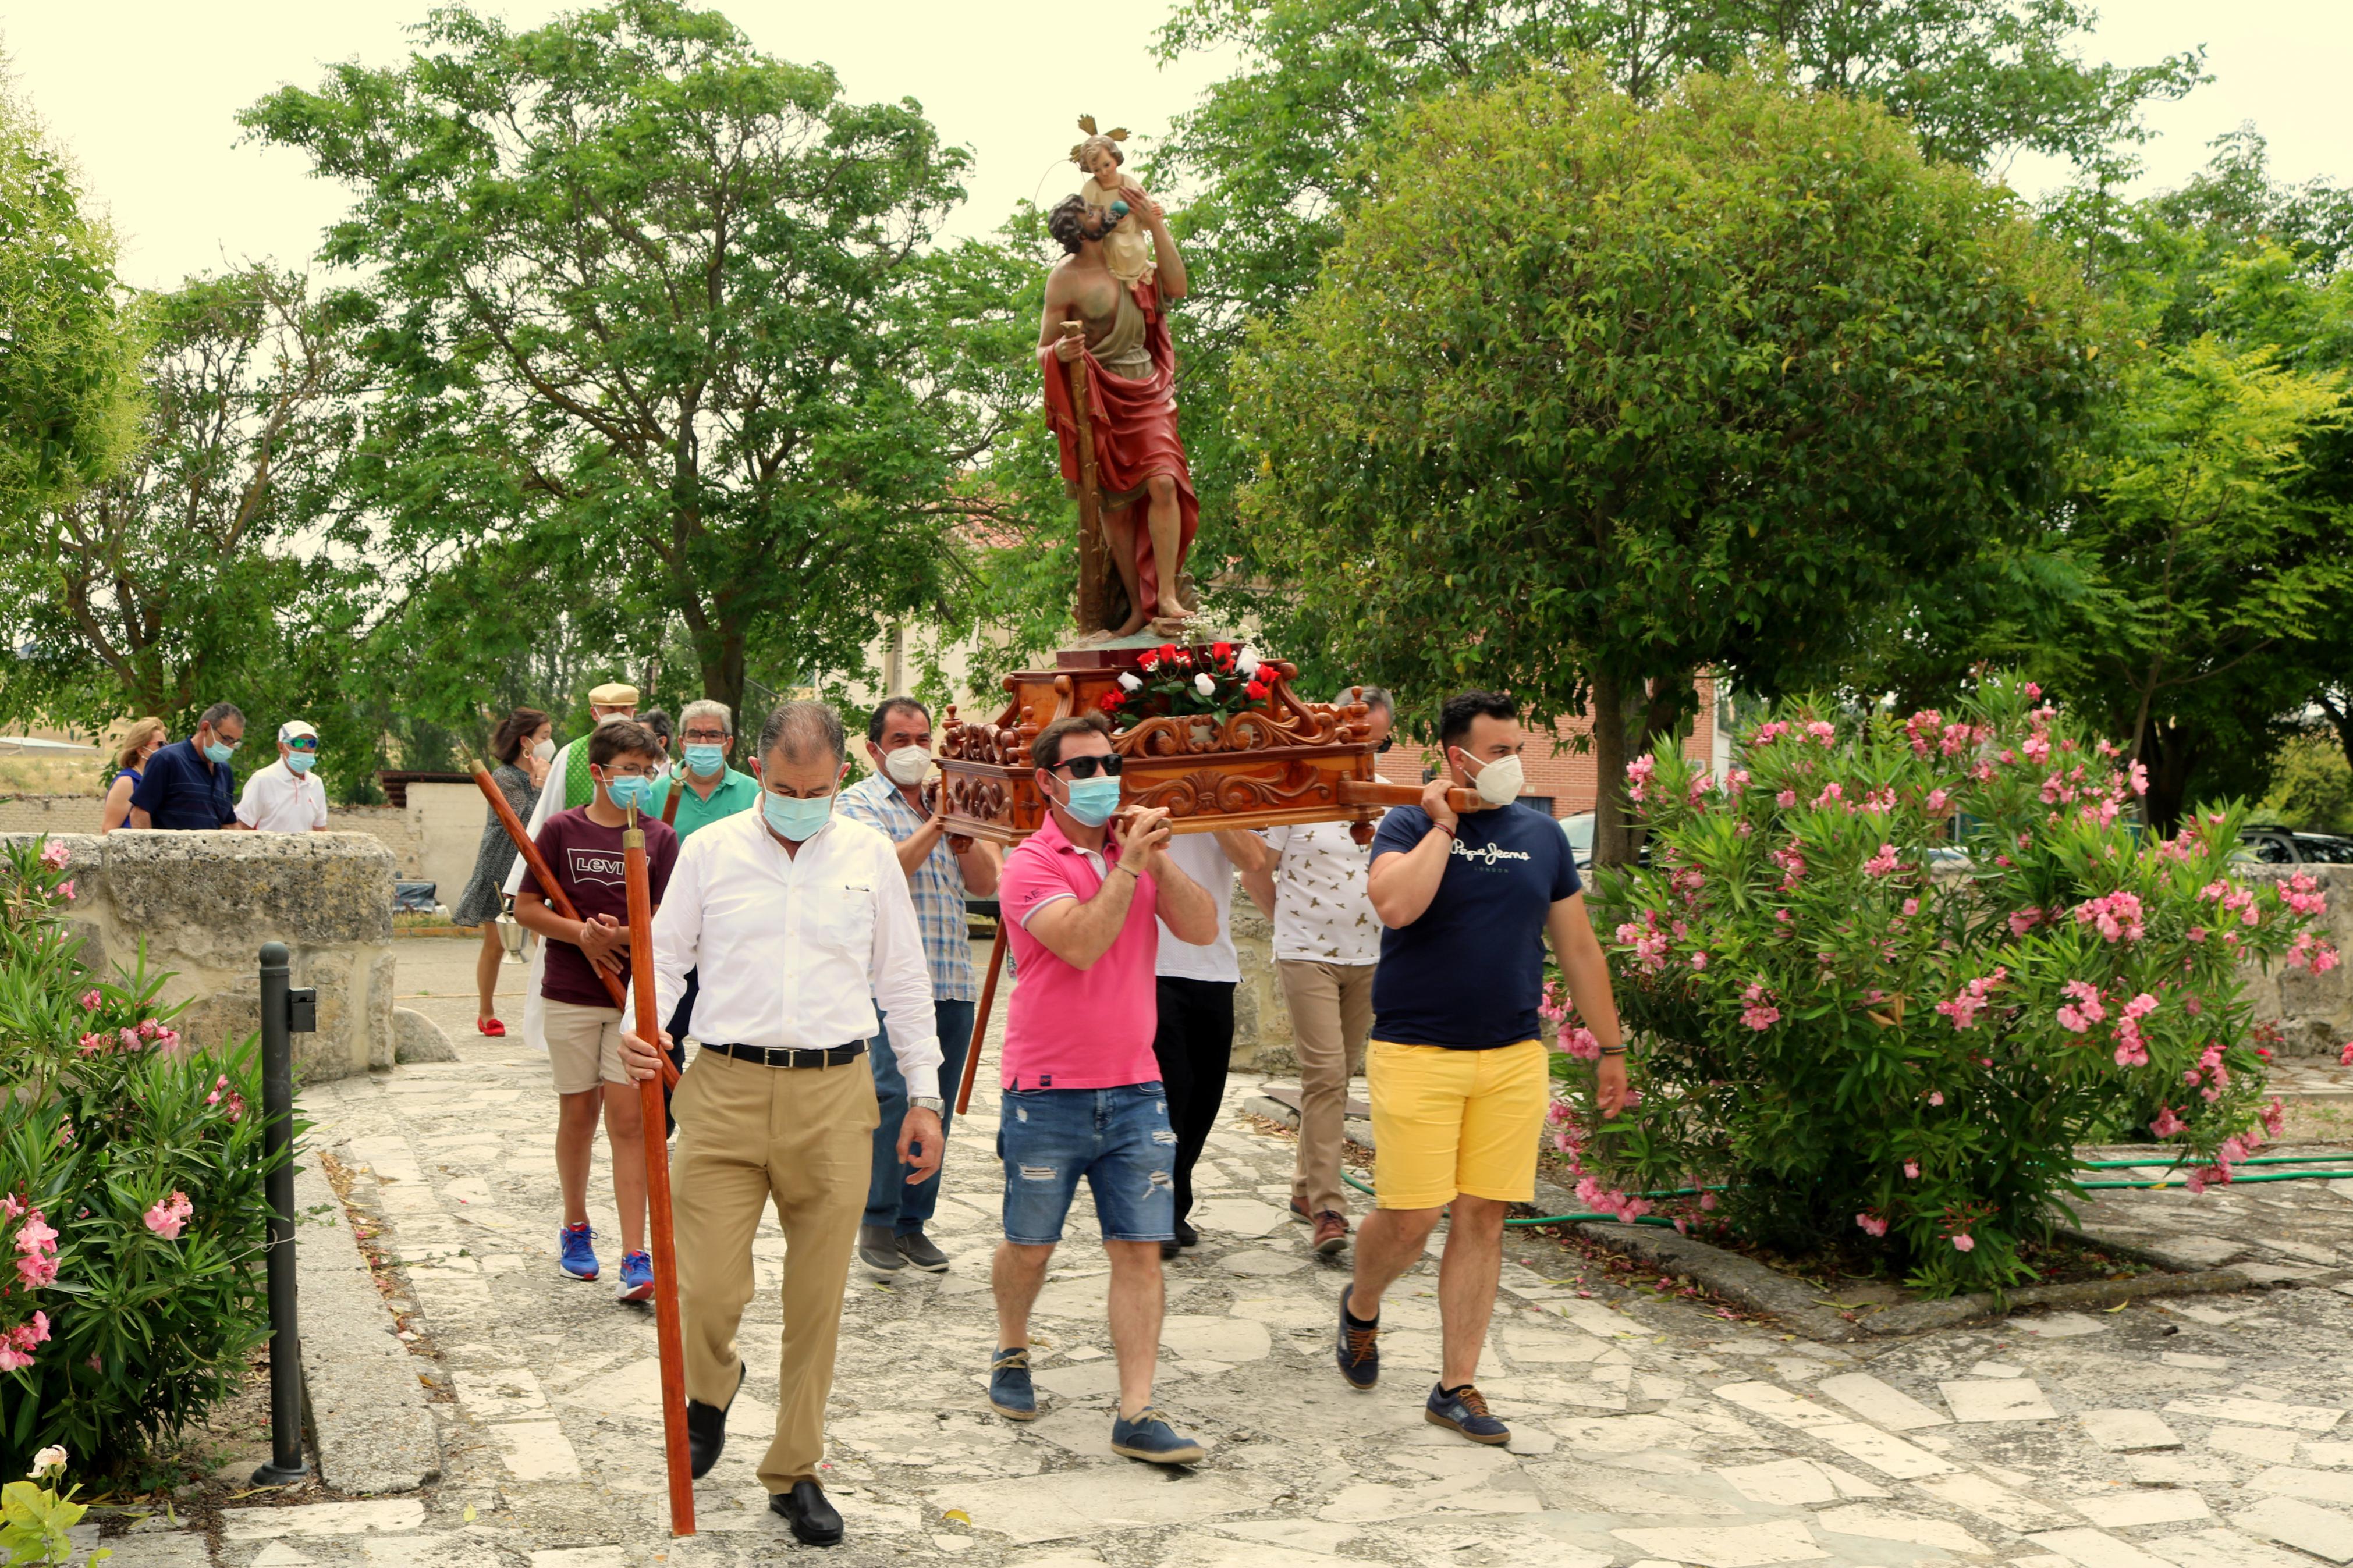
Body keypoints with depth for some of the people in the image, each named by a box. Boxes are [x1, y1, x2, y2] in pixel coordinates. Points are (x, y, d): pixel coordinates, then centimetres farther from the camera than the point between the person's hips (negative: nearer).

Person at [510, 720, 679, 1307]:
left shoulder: (660, 839, 1)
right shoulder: (562, 830, 0)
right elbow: (526, 908, 0)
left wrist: (622, 935, -21)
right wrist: (582, 934, -14)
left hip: (635, 996, 0)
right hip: (571, 995, 0)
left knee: (628, 1120, -5)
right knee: (578, 1113, 10)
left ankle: (635, 1258, -6)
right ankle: (575, 1229, 31)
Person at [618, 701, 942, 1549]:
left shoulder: (871, 856, 7)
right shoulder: (709, 851, 5)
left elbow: (903, 980, 12)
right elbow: (665, 955, 10)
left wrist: (924, 1095, 10)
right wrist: (641, 1027, -11)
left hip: (833, 1094, 1)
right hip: (726, 1087, -1)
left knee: (817, 1302, 6)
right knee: (709, 1290, -6)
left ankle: (794, 1473, 23)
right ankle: (710, 1390, 29)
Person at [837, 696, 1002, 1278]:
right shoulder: (859, 802, 4)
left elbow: (985, 883, 7)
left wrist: (963, 834, -10)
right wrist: (934, 827, -16)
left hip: (954, 982, 5)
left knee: (937, 1105, 6)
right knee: (894, 1094, -15)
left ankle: (913, 1221, 16)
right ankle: (876, 1222, -3)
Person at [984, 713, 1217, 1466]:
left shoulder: (1140, 854, 8)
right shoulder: (1031, 864, -7)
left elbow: (1202, 930, -5)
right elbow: (1082, 944, -23)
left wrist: (1159, 859, -14)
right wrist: (1127, 865, -22)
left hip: (1135, 1090, 4)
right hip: (1048, 1092, -3)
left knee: (1141, 1249, -1)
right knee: (1030, 1246, 11)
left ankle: (1137, 1415, 3)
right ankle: (1012, 1354, 39)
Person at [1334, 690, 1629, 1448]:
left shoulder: (1541, 836, 10)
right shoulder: (1411, 825, -2)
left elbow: (1579, 948, 16)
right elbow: (1395, 904, -24)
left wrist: (1611, 1047, 16)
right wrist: (1443, 826, -15)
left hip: (1514, 1058, 4)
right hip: (1416, 1053, -4)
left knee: (1482, 1217, 4)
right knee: (1410, 1217, -3)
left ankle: (1456, 1386, 14)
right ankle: (1360, 1308, 29)